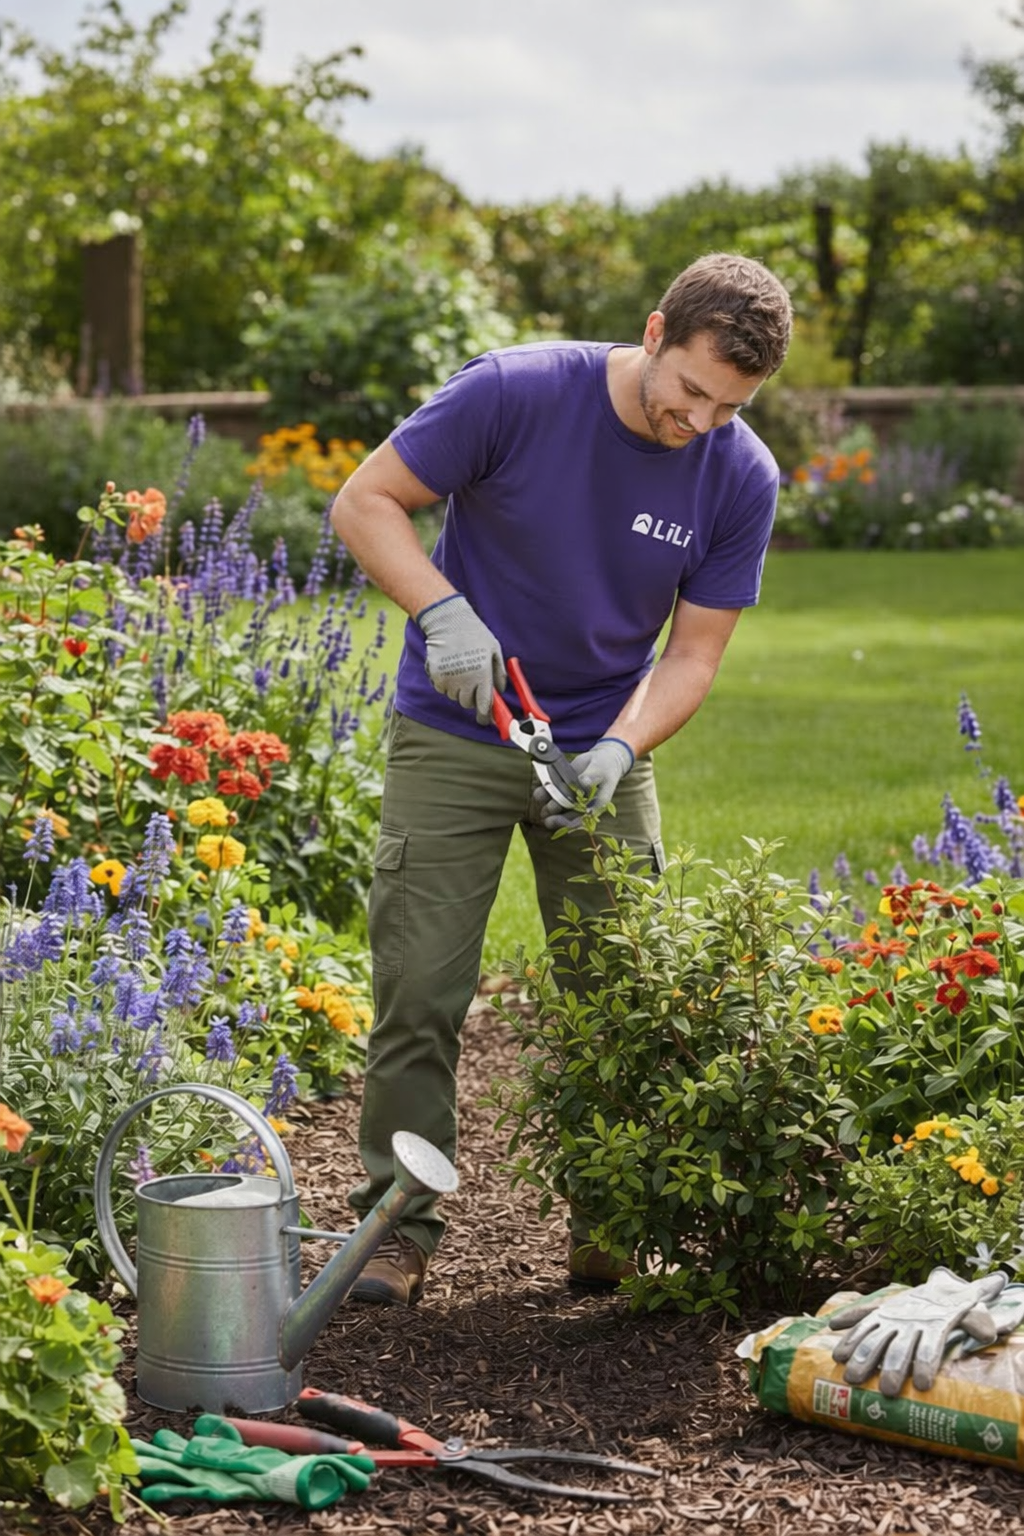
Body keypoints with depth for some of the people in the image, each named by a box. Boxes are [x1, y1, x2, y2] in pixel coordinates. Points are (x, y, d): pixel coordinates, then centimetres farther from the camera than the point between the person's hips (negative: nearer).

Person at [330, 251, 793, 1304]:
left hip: (603, 750, 3)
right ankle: (402, 1222, 5)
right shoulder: (516, 392, -18)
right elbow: (364, 505, -10)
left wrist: (618, 751, -20)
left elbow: (693, 652, -3)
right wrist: (445, 613, -25)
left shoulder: (740, 477, -9)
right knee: (419, 990, -6)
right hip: (455, 735, -2)